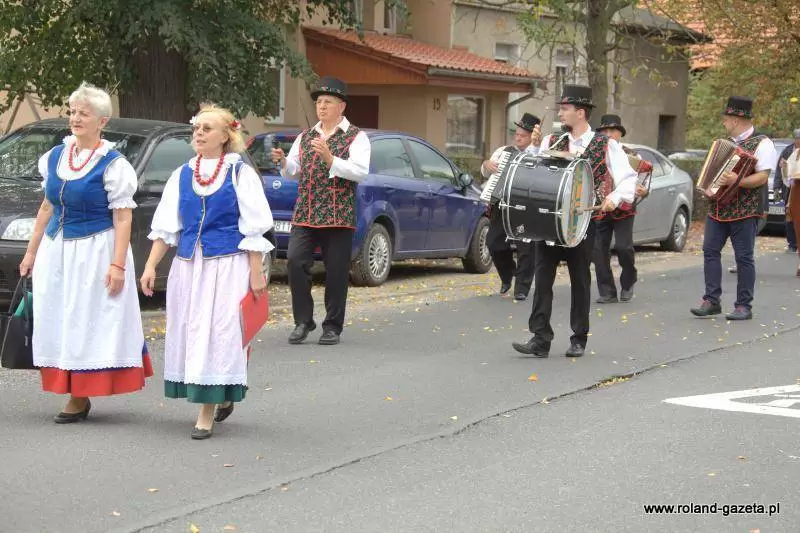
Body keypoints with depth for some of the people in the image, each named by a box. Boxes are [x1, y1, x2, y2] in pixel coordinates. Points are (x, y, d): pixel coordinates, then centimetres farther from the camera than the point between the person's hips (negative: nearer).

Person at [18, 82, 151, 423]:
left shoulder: (112, 164, -10)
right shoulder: (55, 157, 9)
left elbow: (122, 218, -12)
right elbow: (47, 207, 17)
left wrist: (118, 265, -19)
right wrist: (31, 252, 18)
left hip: (95, 251, -7)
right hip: (57, 250, 7)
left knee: (89, 323, -2)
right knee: (58, 322, 6)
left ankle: (80, 399, 3)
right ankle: (76, 396, 13)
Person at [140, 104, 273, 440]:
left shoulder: (240, 174, -1)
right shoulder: (182, 175, 10)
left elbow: (253, 227, -3)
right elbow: (165, 226, 12)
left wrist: (256, 273, -8)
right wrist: (151, 266, 4)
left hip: (227, 265, -5)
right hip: (187, 264, 5)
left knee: (218, 333, -8)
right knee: (190, 333, 6)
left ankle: (207, 414, -4)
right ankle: (221, 398, 26)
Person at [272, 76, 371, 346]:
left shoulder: (356, 137, 1)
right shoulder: (304, 137, 16)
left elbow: (360, 171, -13)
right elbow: (293, 173, 18)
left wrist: (330, 158, -23)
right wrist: (283, 162, -4)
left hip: (338, 216, -4)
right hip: (304, 214, 4)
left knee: (336, 272, -1)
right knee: (296, 262, -9)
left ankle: (332, 327, 11)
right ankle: (303, 321, 3)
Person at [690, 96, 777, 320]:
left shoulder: (761, 143, -7)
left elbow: (762, 177, -16)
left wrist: (737, 181, -29)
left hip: (745, 211, -7)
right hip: (718, 208, 7)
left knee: (744, 257, -2)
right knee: (710, 251, 1)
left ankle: (744, 306, 5)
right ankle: (712, 301, 5)